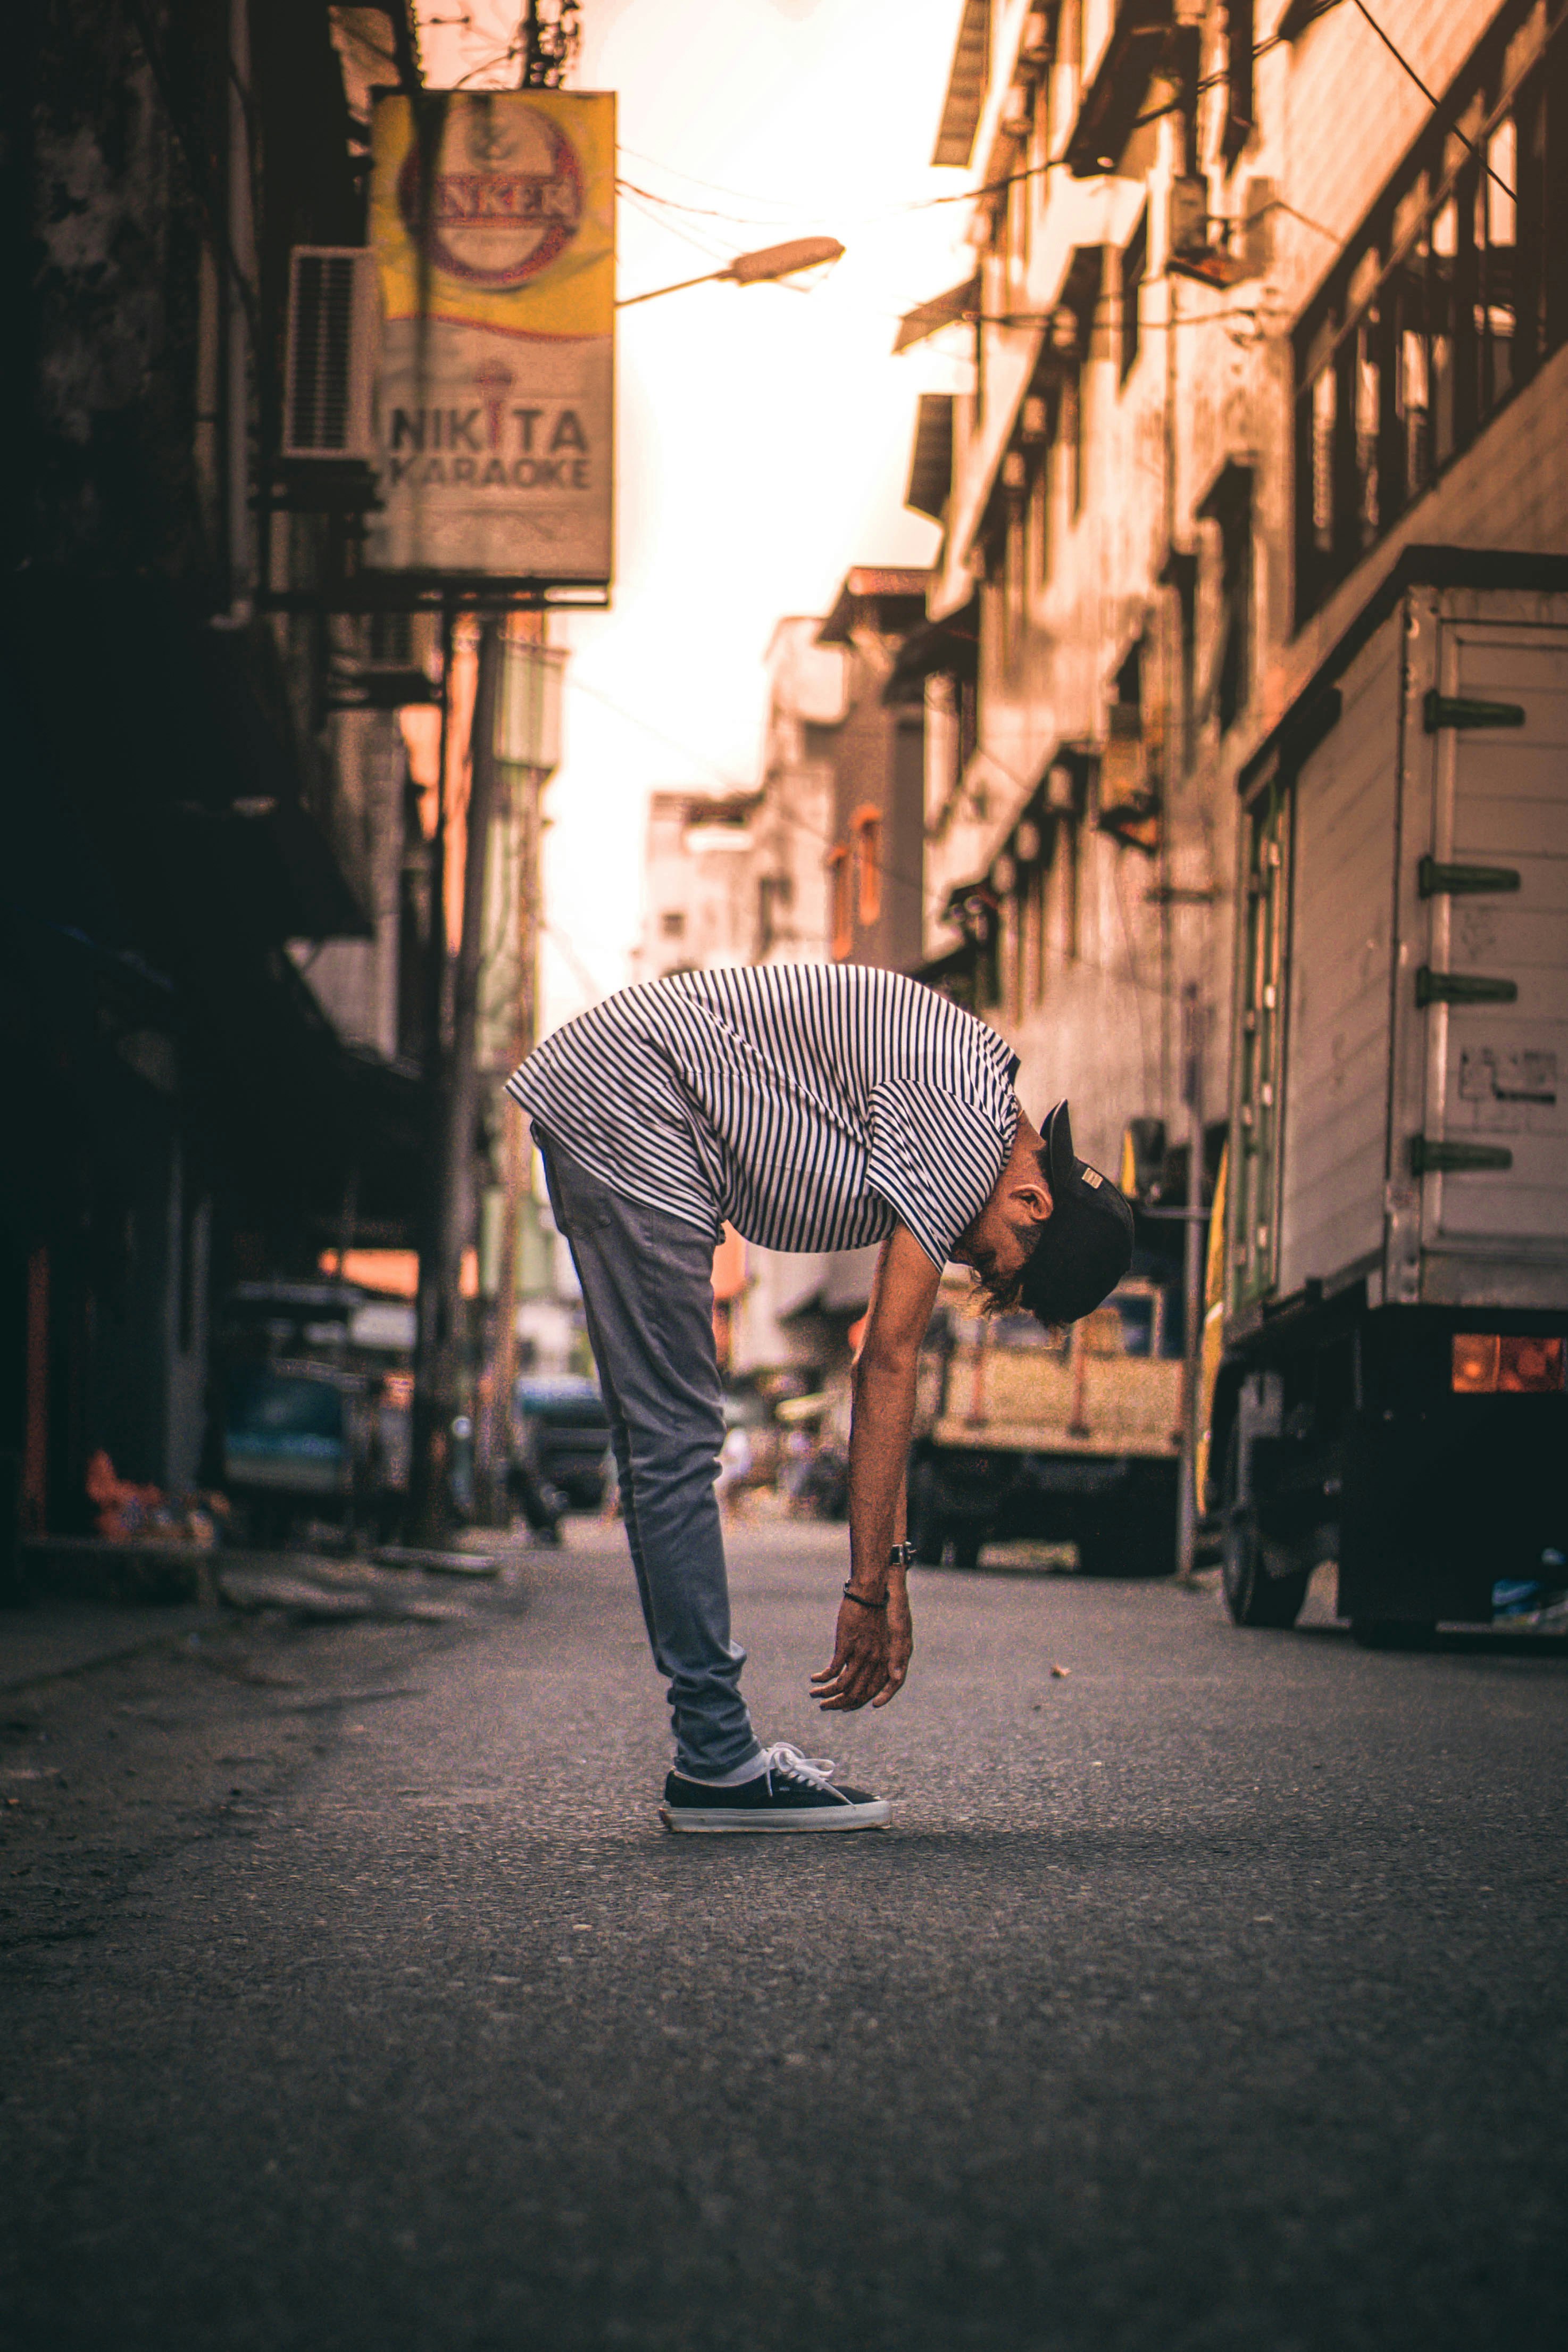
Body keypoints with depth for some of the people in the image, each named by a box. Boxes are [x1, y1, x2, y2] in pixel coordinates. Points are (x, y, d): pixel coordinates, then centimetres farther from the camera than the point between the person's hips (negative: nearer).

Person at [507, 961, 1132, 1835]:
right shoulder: (969, 1137, -16)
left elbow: (883, 1366, 15)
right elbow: (890, 1364, -15)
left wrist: (891, 1572, 14)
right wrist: (871, 1589, -11)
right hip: (632, 1114, -10)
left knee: (665, 1444, 10)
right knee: (678, 1441, -9)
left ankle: (714, 1751, 14)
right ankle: (720, 1761, -6)